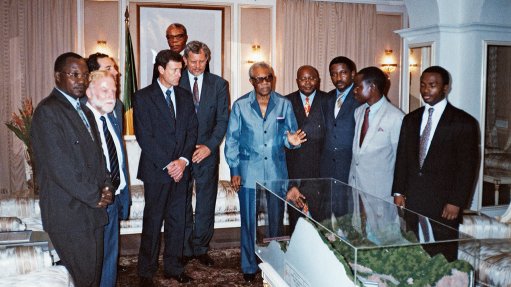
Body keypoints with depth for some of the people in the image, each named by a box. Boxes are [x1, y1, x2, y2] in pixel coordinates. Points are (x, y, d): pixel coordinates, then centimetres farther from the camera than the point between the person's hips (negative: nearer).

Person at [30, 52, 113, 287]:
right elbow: (59, 166, -19)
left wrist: (105, 186, 0)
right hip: (69, 212, -8)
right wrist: (94, 196, -13)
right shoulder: (47, 111, -13)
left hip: (92, 208, 8)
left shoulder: (84, 111, 16)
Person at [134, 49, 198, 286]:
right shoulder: (143, 97, -4)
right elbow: (144, 137, -10)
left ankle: (173, 267, 23)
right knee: (152, 222, 4)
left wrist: (183, 160, -7)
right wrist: (167, 165, -13)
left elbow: (192, 131, 8)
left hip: (181, 168, 4)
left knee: (177, 220, 10)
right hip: (156, 170, -4)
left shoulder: (185, 97, 11)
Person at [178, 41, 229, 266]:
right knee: (182, 205, 7)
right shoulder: (176, 83, 1)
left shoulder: (219, 84, 4)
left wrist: (209, 146, -9)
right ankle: (185, 250, 20)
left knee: (206, 205, 7)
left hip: (207, 153, 1)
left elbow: (223, 119, 2)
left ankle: (201, 248, 21)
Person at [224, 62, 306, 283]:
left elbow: (289, 134, 5)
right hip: (249, 174, -1)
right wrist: (234, 171, -2)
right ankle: (249, 267, 23)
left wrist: (291, 140, -20)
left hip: (276, 173, 1)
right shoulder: (240, 105, -2)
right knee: (249, 221, 7)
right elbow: (231, 140, 1)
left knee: (275, 220, 11)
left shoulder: (284, 104, 2)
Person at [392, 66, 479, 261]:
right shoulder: (410, 119, 12)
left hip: (444, 205, -4)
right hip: (411, 202, 4)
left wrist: (456, 202, -11)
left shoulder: (464, 122, -3)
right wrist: (398, 192, 8)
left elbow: (468, 166, -6)